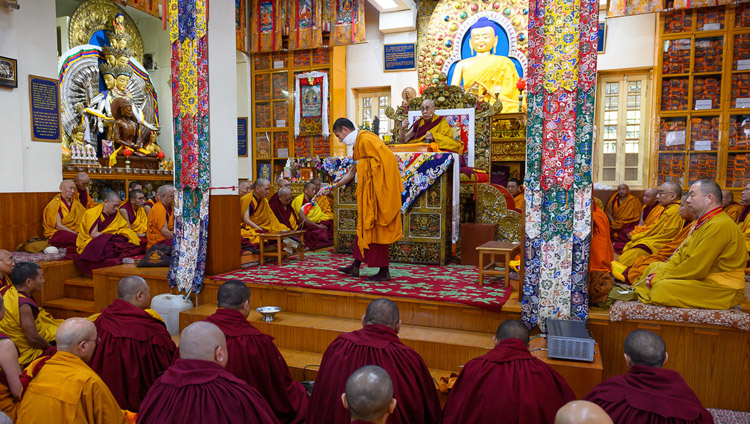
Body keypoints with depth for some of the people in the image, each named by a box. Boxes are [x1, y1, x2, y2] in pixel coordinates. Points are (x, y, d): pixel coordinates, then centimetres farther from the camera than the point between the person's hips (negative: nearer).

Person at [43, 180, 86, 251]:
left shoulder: (75, 202, 13)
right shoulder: (54, 204, -6)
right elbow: (58, 226, -14)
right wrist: (75, 233, -21)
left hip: (72, 231, 6)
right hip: (56, 233, -6)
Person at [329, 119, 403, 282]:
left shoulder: (366, 139, -14)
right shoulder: (358, 143, 18)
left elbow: (389, 158, -24)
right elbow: (352, 173, 26)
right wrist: (333, 187, 29)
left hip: (377, 191, -10)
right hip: (368, 192, 10)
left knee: (376, 229, -5)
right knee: (364, 226, 12)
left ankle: (384, 272, 3)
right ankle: (355, 266, 20)